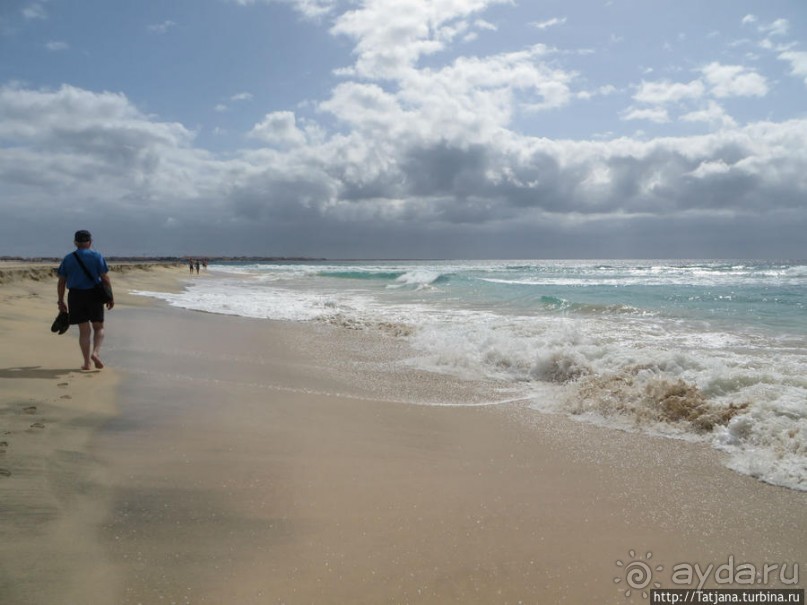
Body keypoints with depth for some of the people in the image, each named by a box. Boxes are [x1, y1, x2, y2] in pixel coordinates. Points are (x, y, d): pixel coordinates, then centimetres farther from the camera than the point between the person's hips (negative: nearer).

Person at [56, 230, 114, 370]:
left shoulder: (68, 259, 7)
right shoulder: (97, 256, -1)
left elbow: (61, 282, 6)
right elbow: (105, 278, -6)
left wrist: (61, 301, 13)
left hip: (75, 296, 2)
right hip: (94, 295, -2)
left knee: (84, 330, 7)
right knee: (98, 327, 11)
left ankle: (87, 362, 5)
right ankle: (95, 352, -13)